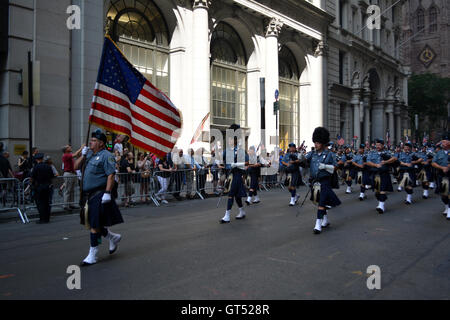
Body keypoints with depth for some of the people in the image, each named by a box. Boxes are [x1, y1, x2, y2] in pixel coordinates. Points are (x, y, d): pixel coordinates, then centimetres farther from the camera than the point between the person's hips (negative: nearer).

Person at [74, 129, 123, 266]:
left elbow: (111, 175, -17)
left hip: (99, 196, -9)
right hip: (88, 195, 9)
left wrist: (107, 193, -25)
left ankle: (93, 255, 6)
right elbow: (76, 167, 17)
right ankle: (113, 237, 34)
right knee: (90, 223, 15)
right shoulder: (89, 155, 15)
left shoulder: (106, 156, -10)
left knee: (95, 225, -4)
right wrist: (83, 155, 2)